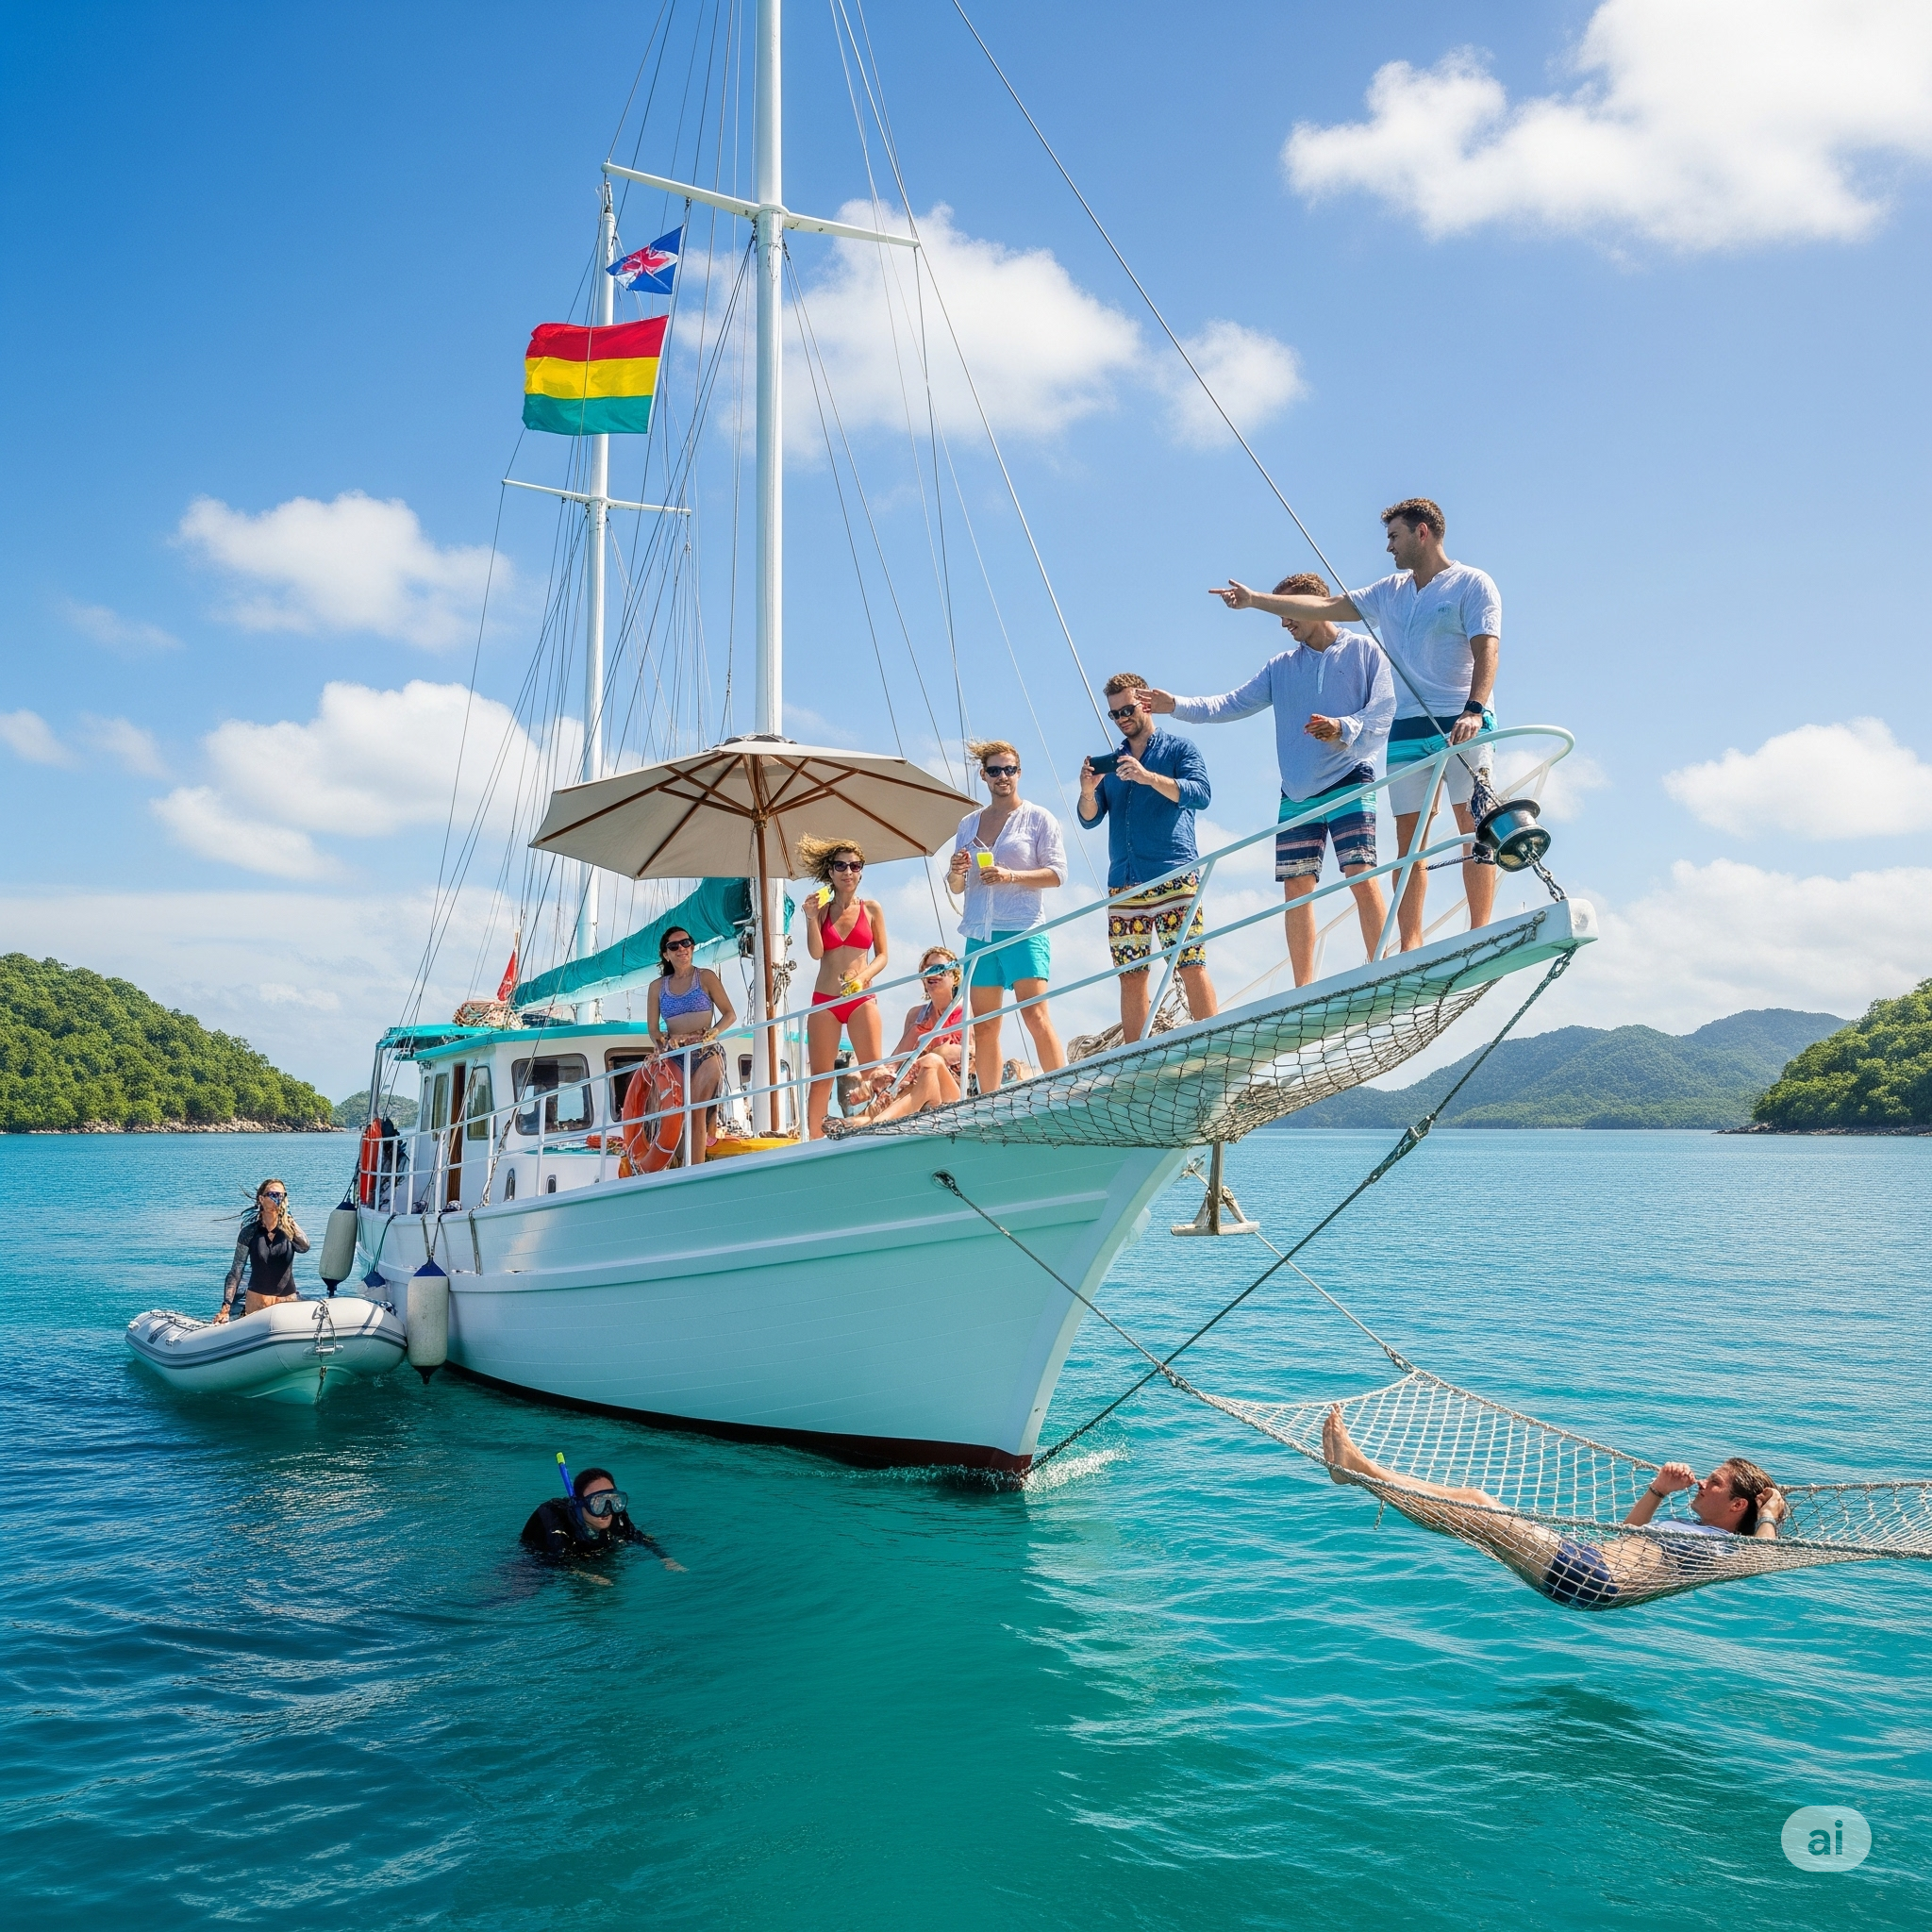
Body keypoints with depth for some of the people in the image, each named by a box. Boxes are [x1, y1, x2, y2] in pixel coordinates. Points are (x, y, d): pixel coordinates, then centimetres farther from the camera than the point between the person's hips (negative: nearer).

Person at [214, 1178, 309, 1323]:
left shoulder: (289, 1230, 1)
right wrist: (226, 1306, -10)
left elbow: (304, 1247, -20)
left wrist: (288, 1218, -23)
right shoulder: (249, 1232, -2)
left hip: (288, 1300, 1)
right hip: (256, 1302, -1)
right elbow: (236, 1271, -2)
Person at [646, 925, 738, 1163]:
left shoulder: (705, 977, 7)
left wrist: (712, 1032, -13)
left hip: (706, 1053, -3)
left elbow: (730, 1014, 4)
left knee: (695, 1112, -17)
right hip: (674, 1056, 3)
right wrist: (664, 1040, -10)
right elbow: (653, 1029, 12)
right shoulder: (657, 987, 15)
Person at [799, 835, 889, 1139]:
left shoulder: (871, 909, 5)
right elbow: (816, 952, -4)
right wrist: (811, 918, -16)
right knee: (820, 1076, 2)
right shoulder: (821, 909, 6)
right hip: (824, 1001, 1)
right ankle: (814, 1140, 4)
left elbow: (882, 955, 4)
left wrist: (863, 976, -13)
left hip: (861, 999, -1)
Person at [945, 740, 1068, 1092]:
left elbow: (1057, 873, -3)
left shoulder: (1038, 818, 4)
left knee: (1035, 1014, -16)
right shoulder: (968, 824, 16)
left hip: (1023, 930, -5)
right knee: (983, 1027, 3)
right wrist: (956, 873, -4)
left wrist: (1011, 876, -16)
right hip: (979, 935, 5)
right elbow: (956, 887, 20)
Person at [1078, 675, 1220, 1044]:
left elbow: (1201, 794, -9)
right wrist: (1088, 791, -8)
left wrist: (1150, 777, -21)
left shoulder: (1178, 747, 7)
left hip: (1173, 877, -4)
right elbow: (1089, 820, 14)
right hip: (1123, 885, 4)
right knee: (1130, 977, 2)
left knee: (1192, 967, -10)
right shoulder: (1111, 761, 20)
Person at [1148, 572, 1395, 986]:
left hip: (1349, 783, -4)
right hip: (1297, 794, 5)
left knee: (1362, 877, -15)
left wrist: (1344, 729, -21)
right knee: (1296, 887, 1)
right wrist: (1178, 705, 2)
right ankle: (1303, 991, 6)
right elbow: (1233, 705, 12)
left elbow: (1384, 708, -4)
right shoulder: (1281, 667, 17)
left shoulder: (1365, 650, 4)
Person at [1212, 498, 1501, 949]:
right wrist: (1255, 600, 14)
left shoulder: (1472, 583, 1)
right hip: (1408, 727, 6)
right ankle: (1410, 946, -1)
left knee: (1474, 826, -9)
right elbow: (1326, 607, 18)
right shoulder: (1389, 592, 20)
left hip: (1461, 724, -6)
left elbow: (1486, 649, -11)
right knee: (1409, 839, 0)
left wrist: (1474, 709, -26)